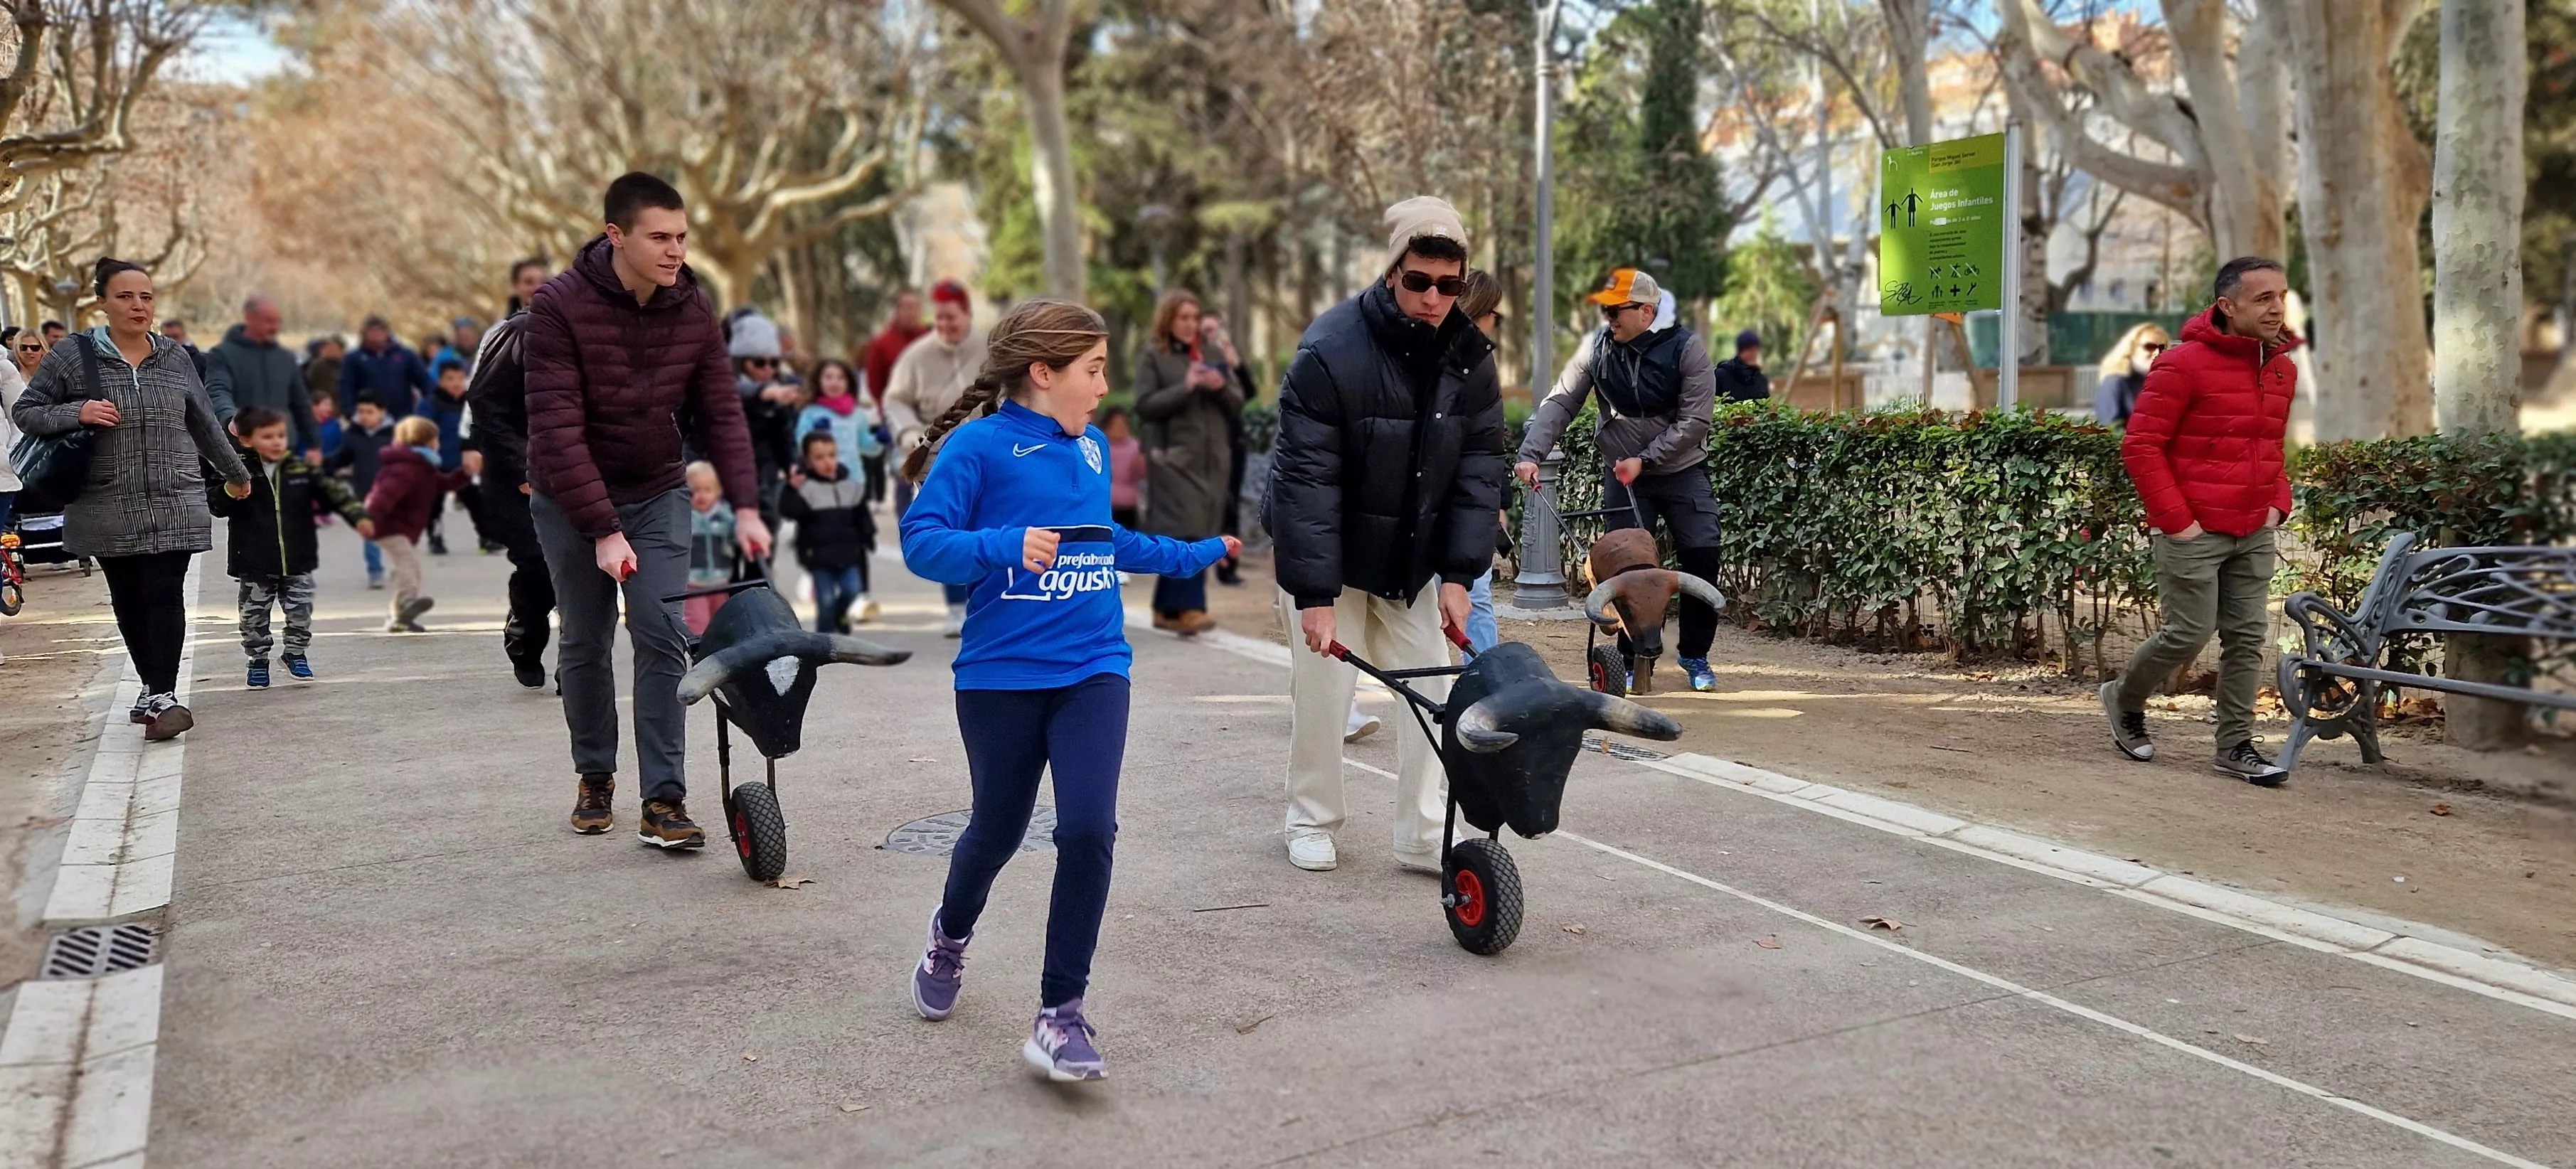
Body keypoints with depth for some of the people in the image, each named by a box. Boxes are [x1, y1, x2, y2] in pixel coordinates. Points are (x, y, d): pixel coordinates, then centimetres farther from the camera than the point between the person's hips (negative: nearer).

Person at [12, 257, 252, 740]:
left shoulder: (174, 357, 6)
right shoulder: (72, 355, 0)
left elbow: (205, 424, 17)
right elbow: (25, 411, 5)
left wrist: (235, 474, 25)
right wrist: (77, 413, -14)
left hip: (174, 505, 0)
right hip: (107, 509, 0)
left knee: (165, 595, -9)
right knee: (127, 598, 9)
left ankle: (164, 695, -9)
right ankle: (151, 686, 22)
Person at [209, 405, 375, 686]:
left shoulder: (301, 470, 0)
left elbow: (333, 491, 0)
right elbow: (217, 506, -8)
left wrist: (358, 516, -11)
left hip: (297, 560, 2)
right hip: (254, 566, -2)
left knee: (300, 610, 8)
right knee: (254, 615, 8)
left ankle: (295, 653, 28)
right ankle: (257, 660, 23)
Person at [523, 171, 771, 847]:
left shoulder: (692, 308, -6)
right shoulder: (561, 306, -19)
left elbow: (720, 412, -2)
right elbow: (557, 430, -23)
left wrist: (745, 506, -14)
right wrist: (603, 531, -27)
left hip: (658, 493, 2)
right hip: (572, 500, -2)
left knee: (663, 639, -9)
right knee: (586, 641, 7)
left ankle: (664, 799, -5)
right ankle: (594, 777, 28)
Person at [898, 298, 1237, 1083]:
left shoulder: (1092, 448, 10)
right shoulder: (978, 445, -9)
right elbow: (921, 541, -16)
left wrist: (1193, 555, 36)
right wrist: (1005, 545, -31)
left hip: (1092, 669, 4)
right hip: (1001, 674, -3)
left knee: (1088, 828, -13)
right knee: (999, 828, 13)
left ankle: (1061, 1013, -1)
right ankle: (951, 935, 48)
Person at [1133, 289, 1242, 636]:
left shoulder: (1211, 355, 17)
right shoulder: (1152, 356, 2)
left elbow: (1238, 404, 15)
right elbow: (1144, 406, -7)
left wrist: (1221, 387, -7)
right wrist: (1185, 387, -17)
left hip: (1212, 459, 5)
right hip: (1173, 459, -5)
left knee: (1199, 535, 5)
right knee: (1185, 533, -16)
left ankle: (1167, 609, 12)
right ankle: (1189, 608, -19)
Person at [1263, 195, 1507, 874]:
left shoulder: (1469, 358, -7)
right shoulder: (1330, 353, -24)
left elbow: (1479, 468, -6)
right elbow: (1307, 479, -25)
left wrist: (1459, 572, -14)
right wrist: (1316, 593, -29)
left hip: (1413, 557, 5)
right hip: (1327, 556, -4)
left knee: (1429, 688, 2)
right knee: (1322, 691, 1)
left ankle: (1424, 834, 10)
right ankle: (1312, 821, 21)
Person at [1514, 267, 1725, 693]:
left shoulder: (1685, 349, -12)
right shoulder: (1597, 347, -5)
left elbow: (1694, 421, -14)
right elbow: (1560, 403, -6)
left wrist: (1644, 460, -19)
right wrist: (1531, 454, -20)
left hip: (1682, 471, -1)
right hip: (1623, 475, 1)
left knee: (1702, 560, -5)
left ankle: (1695, 655, 13)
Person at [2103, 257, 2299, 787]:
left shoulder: (2283, 369, 10)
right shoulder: (2185, 364, -12)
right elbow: (2140, 445, -13)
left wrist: (2277, 504, 10)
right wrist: (2176, 520, -15)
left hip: (2254, 534, 7)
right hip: (2194, 533, -7)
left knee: (2248, 638, 5)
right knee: (2189, 634, -4)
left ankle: (2236, 746, 13)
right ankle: (2124, 699, 23)